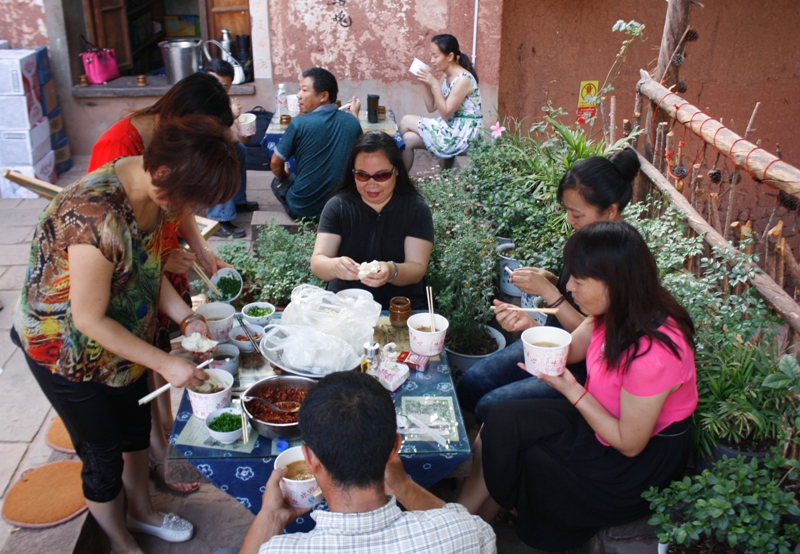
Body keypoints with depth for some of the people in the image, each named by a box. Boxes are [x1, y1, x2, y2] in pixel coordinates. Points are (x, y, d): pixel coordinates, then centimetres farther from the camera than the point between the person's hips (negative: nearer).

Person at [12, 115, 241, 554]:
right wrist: (166, 364, -24)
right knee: (103, 454, 11)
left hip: (122, 336, 8)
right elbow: (89, 319, -29)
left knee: (136, 427, 24)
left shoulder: (157, 190, -12)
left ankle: (141, 511, 50)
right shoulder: (97, 216, -38)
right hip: (67, 350, -7)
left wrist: (186, 318, -9)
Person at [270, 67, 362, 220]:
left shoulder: (299, 123, -17)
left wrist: (283, 177, 15)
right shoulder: (351, 121, -5)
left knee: (278, 182, 28)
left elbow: (275, 164, -6)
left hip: (303, 208, -4)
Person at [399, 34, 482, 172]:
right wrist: (426, 84, -3)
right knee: (408, 139, -7)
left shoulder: (463, 79, -18)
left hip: (462, 135, -8)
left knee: (406, 121, -6)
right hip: (451, 129, 8)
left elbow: (445, 113, -19)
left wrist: (434, 84, -21)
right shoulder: (447, 76, 9)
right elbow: (431, 107, 10)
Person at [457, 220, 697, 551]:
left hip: (640, 462, -8)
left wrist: (572, 390, -25)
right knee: (497, 426, -4)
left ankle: (462, 525, 22)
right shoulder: (618, 313, -11)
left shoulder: (651, 353, -35)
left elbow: (629, 444, -24)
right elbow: (572, 349, 6)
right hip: (601, 418, 8)